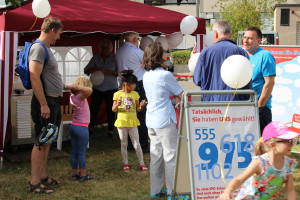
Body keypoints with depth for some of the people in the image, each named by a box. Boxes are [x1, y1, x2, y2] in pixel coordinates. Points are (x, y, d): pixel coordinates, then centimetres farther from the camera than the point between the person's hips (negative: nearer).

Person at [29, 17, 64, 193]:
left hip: (53, 101, 10)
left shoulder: (46, 48, 17)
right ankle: (35, 182, -4)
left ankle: (43, 176, 24)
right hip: (46, 101, -10)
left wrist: (64, 86, 29)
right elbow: (34, 77, -23)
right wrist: (43, 104, -25)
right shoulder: (38, 48, -15)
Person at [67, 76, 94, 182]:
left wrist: (73, 87, 9)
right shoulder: (81, 97, -18)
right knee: (81, 152, -1)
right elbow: (89, 90, -37)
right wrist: (74, 87, -31)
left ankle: (75, 174, 17)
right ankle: (83, 175, 5)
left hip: (73, 126, 8)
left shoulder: (72, 96, 5)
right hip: (82, 128, -8)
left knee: (74, 152, 11)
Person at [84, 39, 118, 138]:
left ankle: (110, 130, 9)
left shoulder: (115, 58, 1)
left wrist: (112, 72, -18)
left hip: (111, 89, -2)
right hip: (97, 88, 2)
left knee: (110, 110, -1)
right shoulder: (95, 58, 5)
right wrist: (96, 69, -15)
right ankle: (91, 128, 20)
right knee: (94, 109, 3)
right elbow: (86, 70, 2)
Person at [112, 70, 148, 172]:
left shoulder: (135, 94, 4)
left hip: (132, 122, 1)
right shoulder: (117, 94, -2)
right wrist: (117, 104, -21)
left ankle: (142, 164, 4)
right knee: (123, 144, 7)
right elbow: (113, 109, 0)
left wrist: (142, 106, -13)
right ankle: (125, 164, 18)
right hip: (122, 122, -1)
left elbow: (138, 109, 9)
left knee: (136, 144, -1)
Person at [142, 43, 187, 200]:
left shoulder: (146, 75, 9)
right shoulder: (165, 75, -16)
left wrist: (172, 98, 8)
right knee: (171, 156, -1)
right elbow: (181, 95, -7)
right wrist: (177, 99, 13)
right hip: (165, 119, -8)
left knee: (156, 156, 13)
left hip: (151, 120, 8)